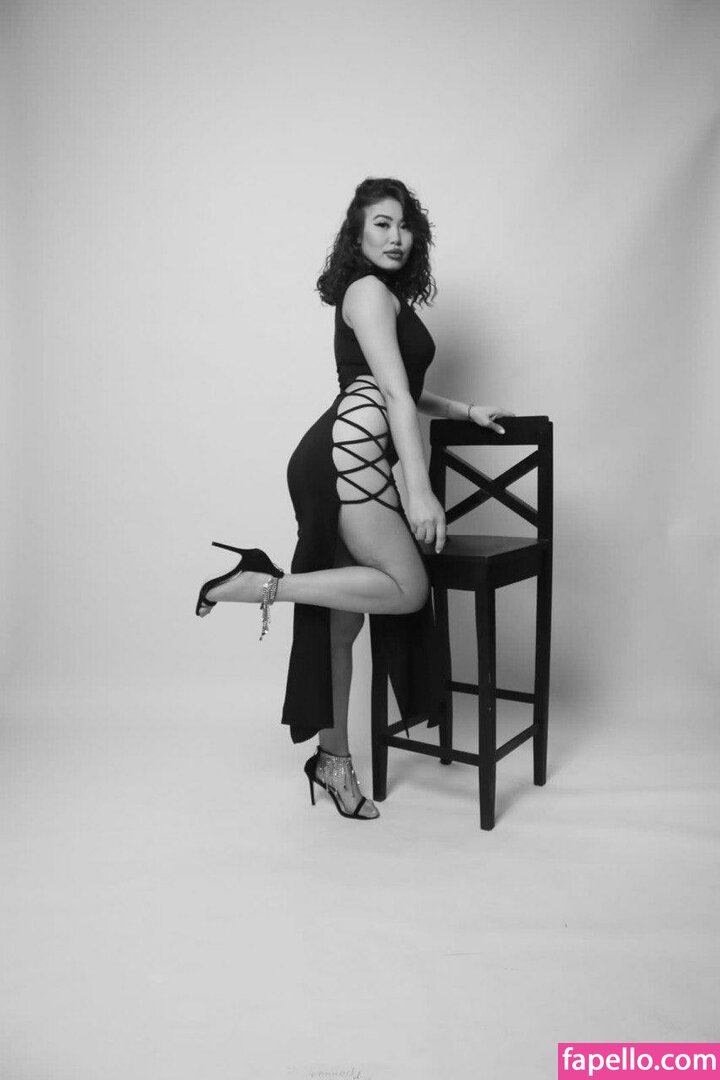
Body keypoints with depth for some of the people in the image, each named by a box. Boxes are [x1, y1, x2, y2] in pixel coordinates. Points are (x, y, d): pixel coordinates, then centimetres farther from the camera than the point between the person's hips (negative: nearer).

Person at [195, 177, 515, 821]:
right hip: (352, 447, -10)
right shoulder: (368, 290, 0)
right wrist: (419, 489, -16)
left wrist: (467, 412, 37)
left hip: (344, 458, 10)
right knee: (408, 588, -14)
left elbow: (399, 392, 38)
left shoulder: (388, 297, 31)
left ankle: (333, 758, 16)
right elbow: (394, 391, -11)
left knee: (345, 615, 9)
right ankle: (266, 584, -11)